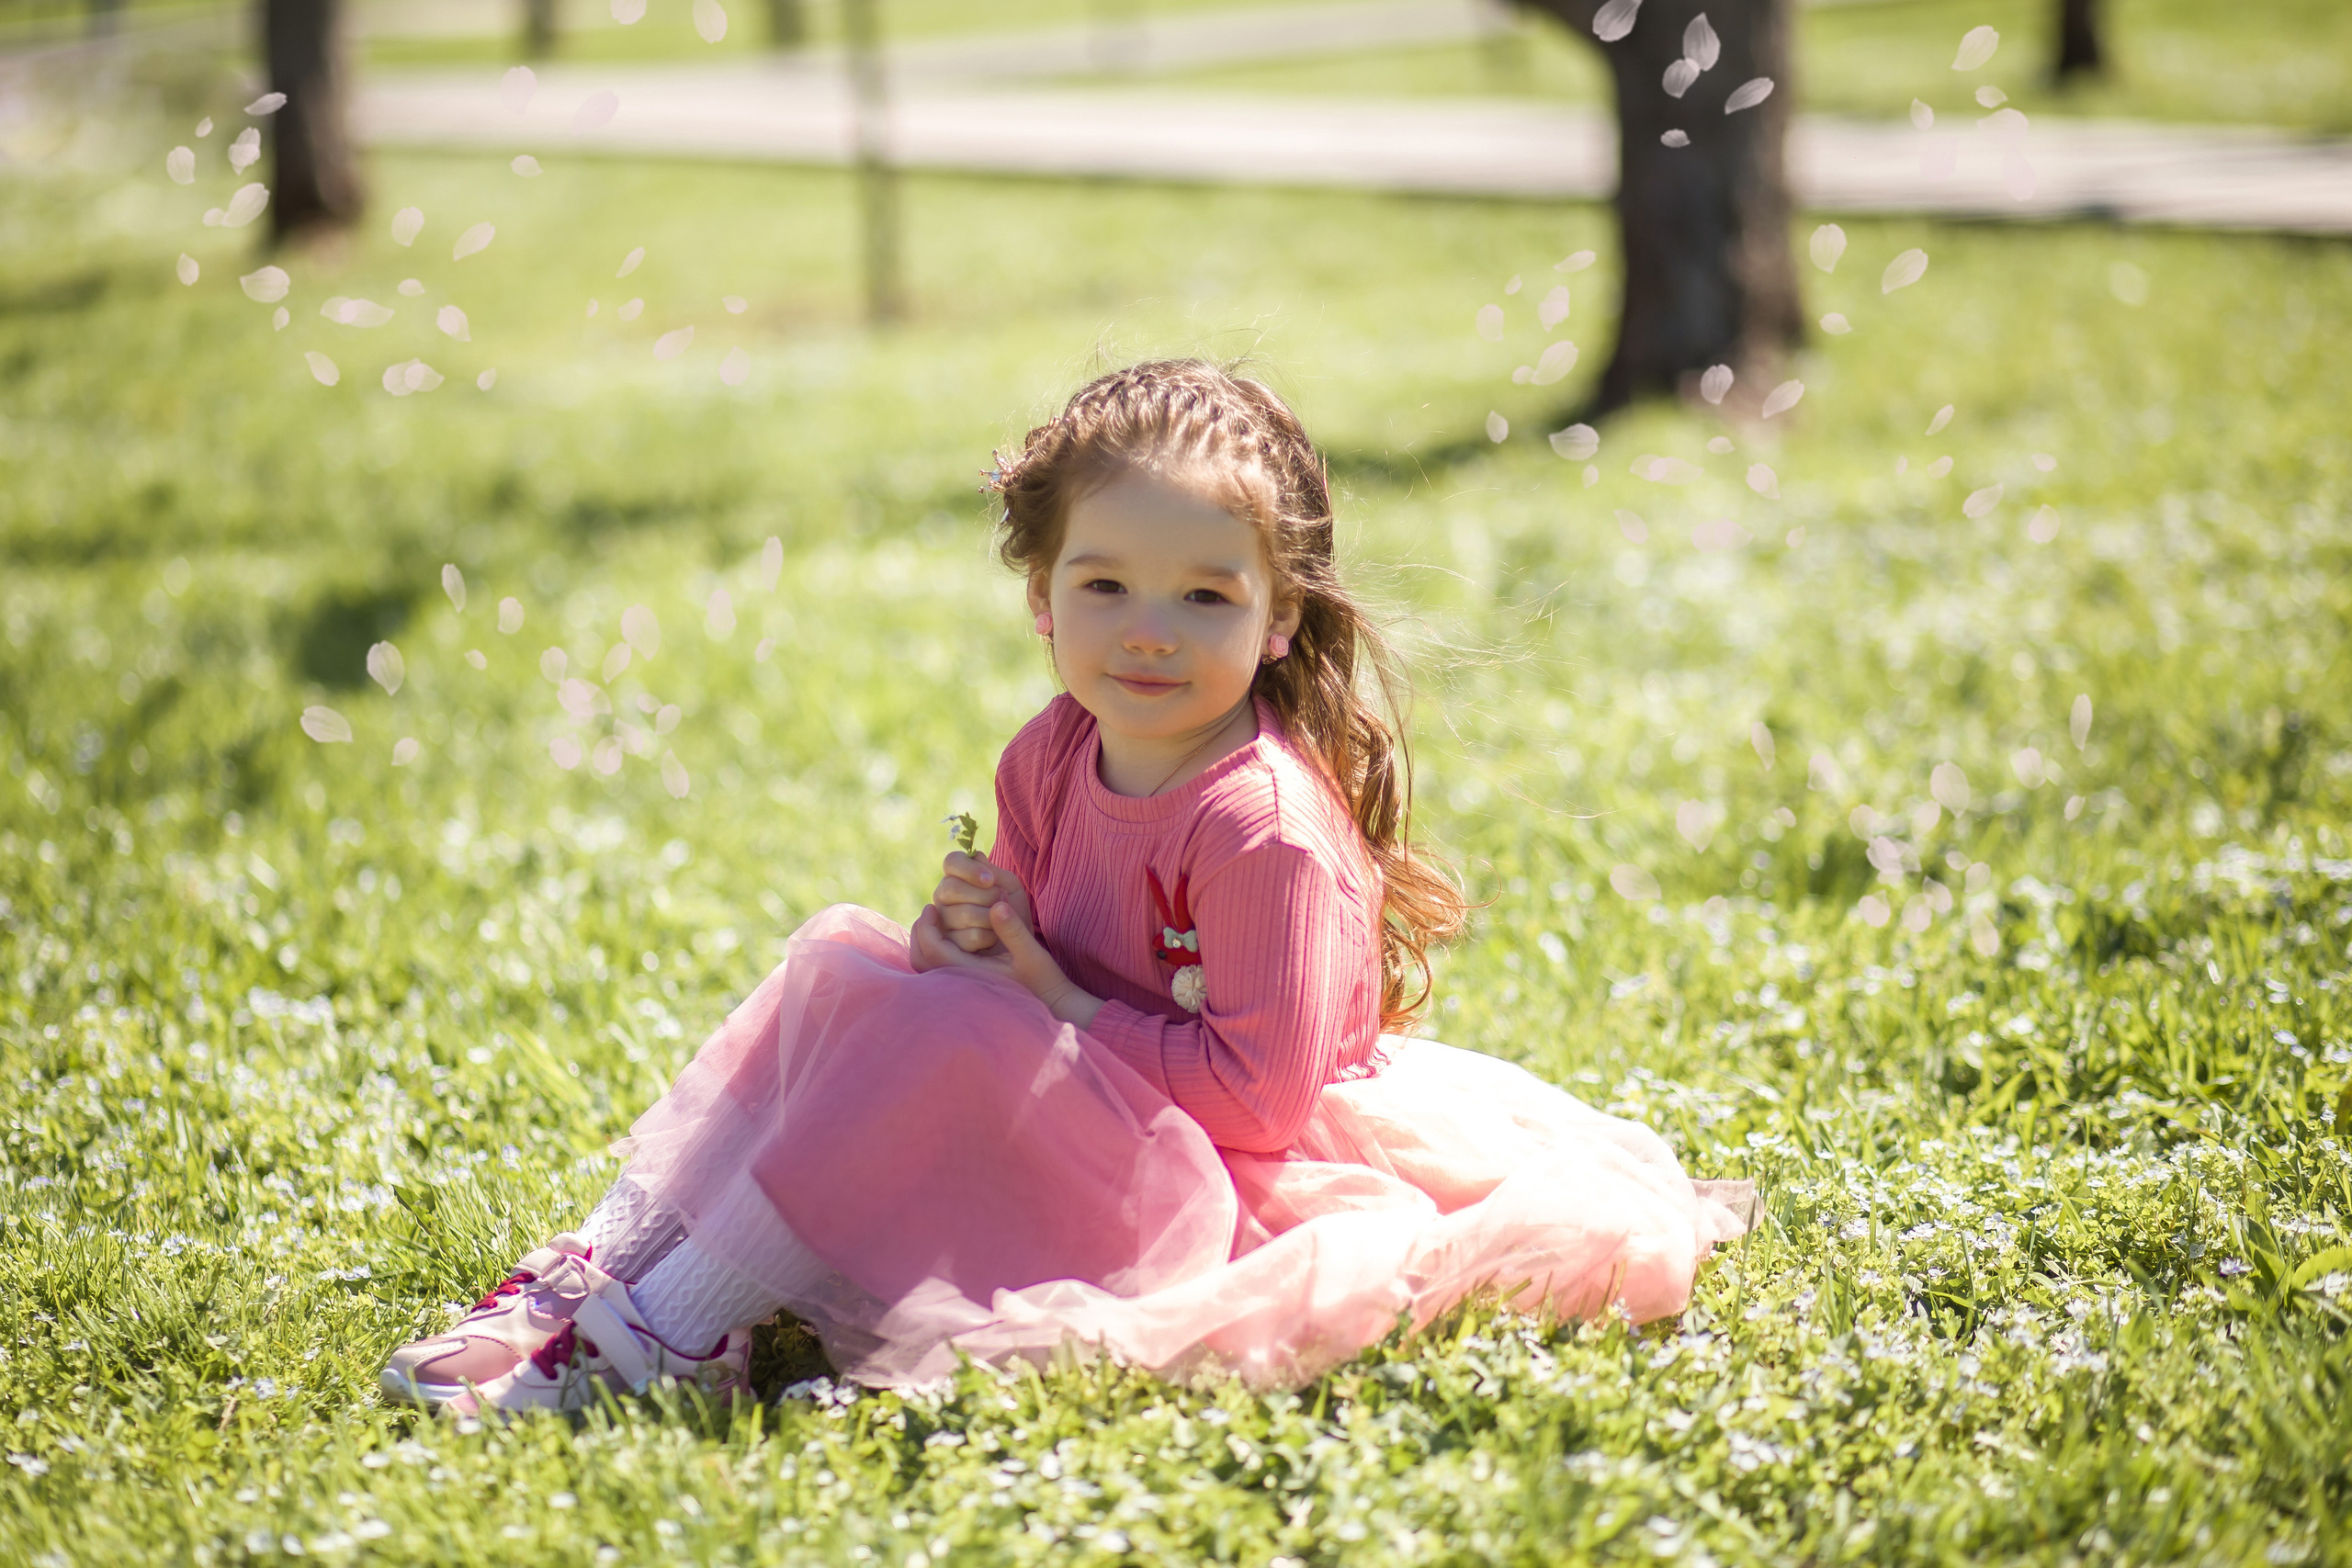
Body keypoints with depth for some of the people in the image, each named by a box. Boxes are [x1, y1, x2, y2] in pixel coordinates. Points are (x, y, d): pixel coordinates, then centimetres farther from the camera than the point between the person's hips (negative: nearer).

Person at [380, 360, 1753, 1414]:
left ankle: (681, 1331, -21)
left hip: (1213, 1187, -8)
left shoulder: (1264, 826, -23)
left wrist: (1061, 1004, -19)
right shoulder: (1054, 756, 1)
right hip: (1066, 1114, 9)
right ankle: (621, 1255, -9)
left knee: (945, 1032, -28)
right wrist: (980, 936, -10)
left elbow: (1260, 1093, -24)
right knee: (844, 953, -3)